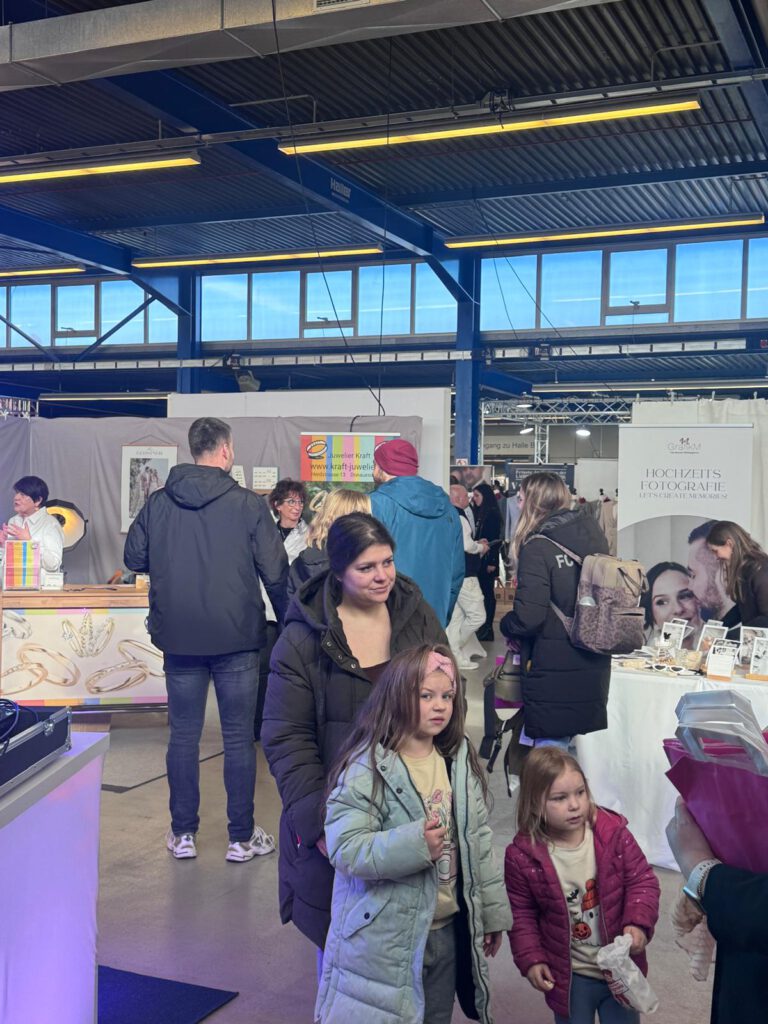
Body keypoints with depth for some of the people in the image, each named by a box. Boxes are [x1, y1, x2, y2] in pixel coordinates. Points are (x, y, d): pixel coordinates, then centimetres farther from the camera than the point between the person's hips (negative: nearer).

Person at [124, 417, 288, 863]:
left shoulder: (158, 503, -1)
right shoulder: (249, 504, -10)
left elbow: (134, 558, 7)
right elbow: (275, 571, -8)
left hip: (179, 637, 3)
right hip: (237, 638, -2)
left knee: (183, 735, 13)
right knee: (239, 737, 7)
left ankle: (183, 834, 21)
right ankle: (242, 837, 15)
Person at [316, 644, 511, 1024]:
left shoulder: (460, 762, 2)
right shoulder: (367, 768, -17)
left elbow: (479, 840, 8)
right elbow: (344, 848, -22)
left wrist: (492, 913, 11)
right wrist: (413, 845, -32)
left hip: (447, 929, 6)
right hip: (384, 937, -6)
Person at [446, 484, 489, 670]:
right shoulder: (459, 517, -16)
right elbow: (467, 545, -23)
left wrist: (476, 544, 13)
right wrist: (481, 548, -4)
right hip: (464, 575, -10)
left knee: (457, 617, 11)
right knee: (477, 615, -2)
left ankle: (455, 655, 13)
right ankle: (455, 650, 5)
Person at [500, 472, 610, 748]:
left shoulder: (537, 547, -14)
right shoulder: (593, 536, 6)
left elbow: (529, 617, -19)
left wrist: (506, 625, 0)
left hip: (553, 670, -7)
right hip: (594, 668, 7)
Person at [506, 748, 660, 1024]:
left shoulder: (614, 833, -15)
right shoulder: (523, 856, -16)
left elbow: (642, 881, -7)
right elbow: (521, 913, -3)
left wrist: (638, 923, -22)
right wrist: (530, 959, -10)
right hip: (568, 976, -1)